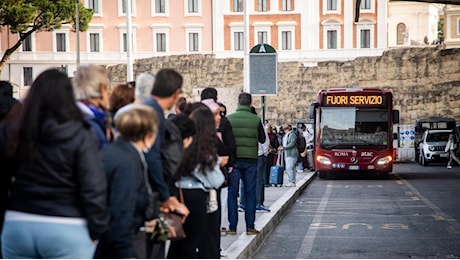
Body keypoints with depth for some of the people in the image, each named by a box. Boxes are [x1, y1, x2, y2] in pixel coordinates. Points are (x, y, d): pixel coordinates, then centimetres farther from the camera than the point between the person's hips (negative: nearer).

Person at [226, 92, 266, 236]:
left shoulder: (229, 119, -4)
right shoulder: (256, 120, -3)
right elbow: (262, 139, 6)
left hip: (233, 159, 0)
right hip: (251, 160, 0)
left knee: (232, 193, 6)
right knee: (250, 193, 8)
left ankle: (232, 227, 5)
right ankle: (250, 227, 7)